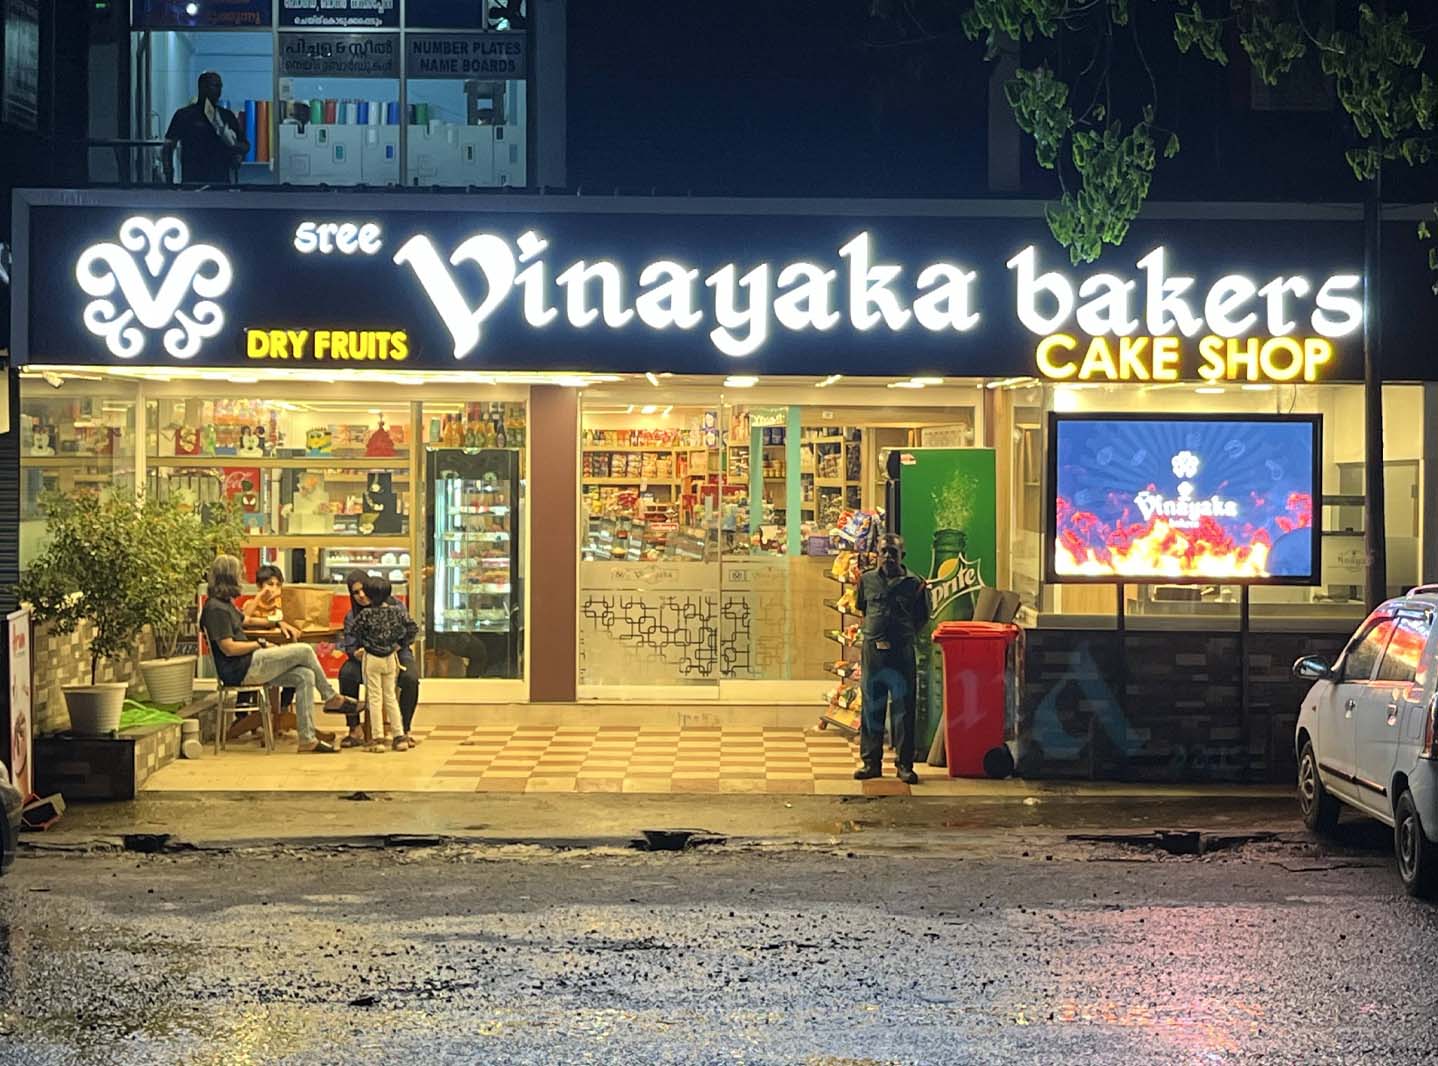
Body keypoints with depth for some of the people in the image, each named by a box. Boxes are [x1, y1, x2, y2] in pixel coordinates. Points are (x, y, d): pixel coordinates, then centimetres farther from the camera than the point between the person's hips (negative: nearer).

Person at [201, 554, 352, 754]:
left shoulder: (225, 604, 18)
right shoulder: (216, 608, -16)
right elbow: (229, 648, -21)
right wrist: (260, 644, -10)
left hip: (250, 668, 11)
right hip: (241, 671, -11)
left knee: (305, 676, -1)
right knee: (304, 651, -11)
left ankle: (307, 739, -4)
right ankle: (331, 698, 11)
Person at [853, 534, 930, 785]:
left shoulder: (914, 583, 0)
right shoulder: (867, 580, 6)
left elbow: (922, 617, 10)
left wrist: (906, 635, 5)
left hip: (902, 653, -2)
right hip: (872, 651, 2)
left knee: (903, 709, -1)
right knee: (871, 708, 6)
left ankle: (904, 764, 6)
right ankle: (871, 762, 14)